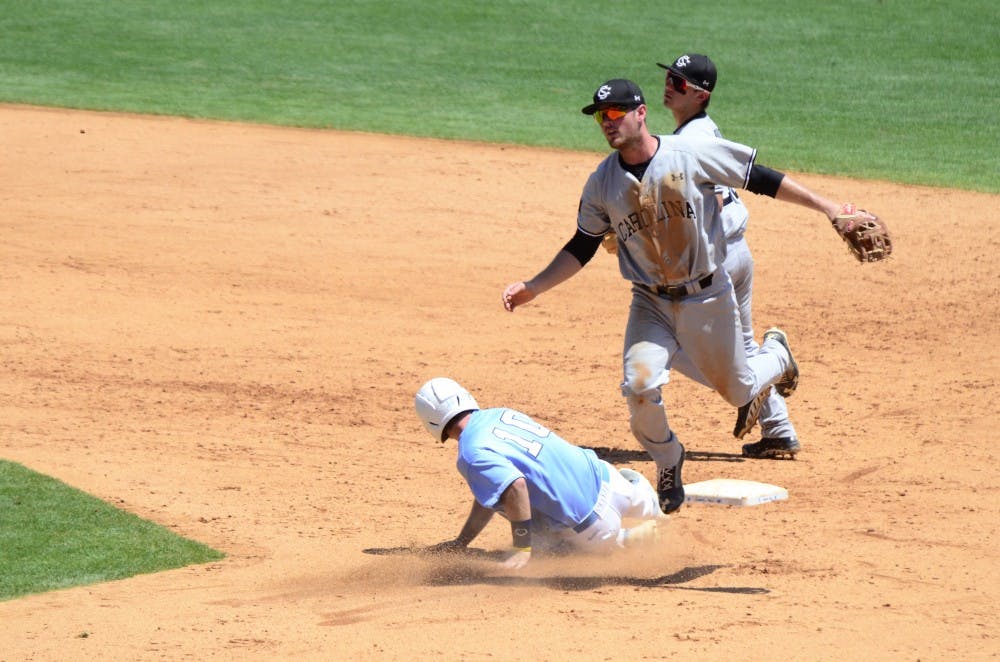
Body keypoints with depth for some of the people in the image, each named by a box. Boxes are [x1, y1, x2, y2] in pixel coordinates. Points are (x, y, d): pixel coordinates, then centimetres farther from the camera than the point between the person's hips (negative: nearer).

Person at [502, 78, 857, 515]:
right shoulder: (602, 183, -5)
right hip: (650, 303, 2)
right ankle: (668, 464, 10)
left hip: (707, 298, -2)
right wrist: (532, 288, -2)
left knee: (737, 391, 10)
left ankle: (775, 353, 48)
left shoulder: (693, 154, -15)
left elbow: (762, 179, -9)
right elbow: (581, 248, 7)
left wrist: (828, 208, -10)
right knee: (640, 387, -20)